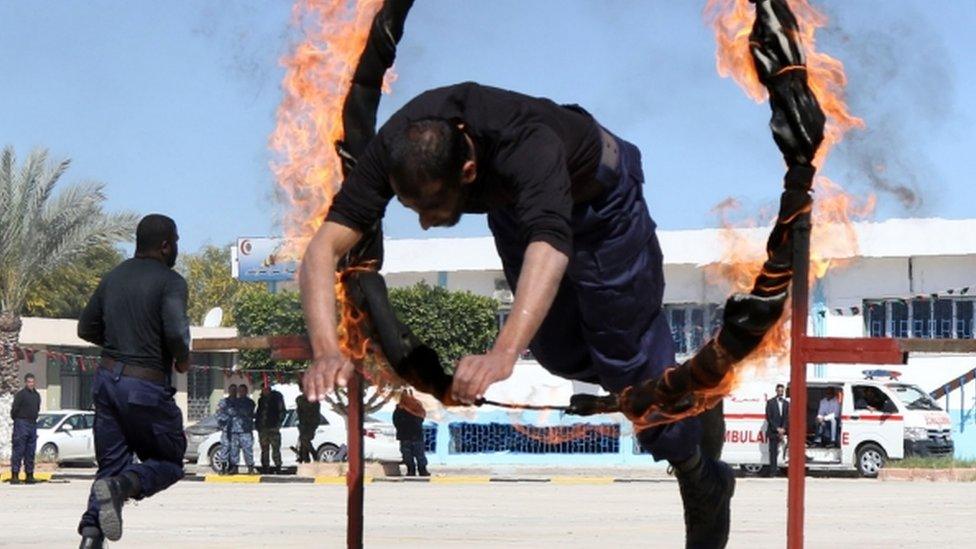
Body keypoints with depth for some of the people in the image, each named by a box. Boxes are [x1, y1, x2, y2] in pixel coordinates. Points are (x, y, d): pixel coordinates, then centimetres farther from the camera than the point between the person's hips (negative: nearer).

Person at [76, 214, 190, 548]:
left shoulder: (113, 277, 12)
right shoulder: (170, 281, -9)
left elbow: (86, 329, 17)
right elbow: (175, 332, -22)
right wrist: (182, 358, -2)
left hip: (107, 379, 6)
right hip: (147, 387, -6)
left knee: (110, 464, 11)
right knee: (169, 464, 9)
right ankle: (122, 485, -20)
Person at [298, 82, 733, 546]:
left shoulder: (526, 146, -47)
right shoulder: (395, 148, -34)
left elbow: (549, 246, -63)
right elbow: (325, 246, -38)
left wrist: (503, 354, -78)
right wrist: (326, 349, -55)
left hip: (598, 197, -5)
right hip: (515, 206, 5)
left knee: (627, 360, -2)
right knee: (559, 353, 15)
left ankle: (704, 483, 22)